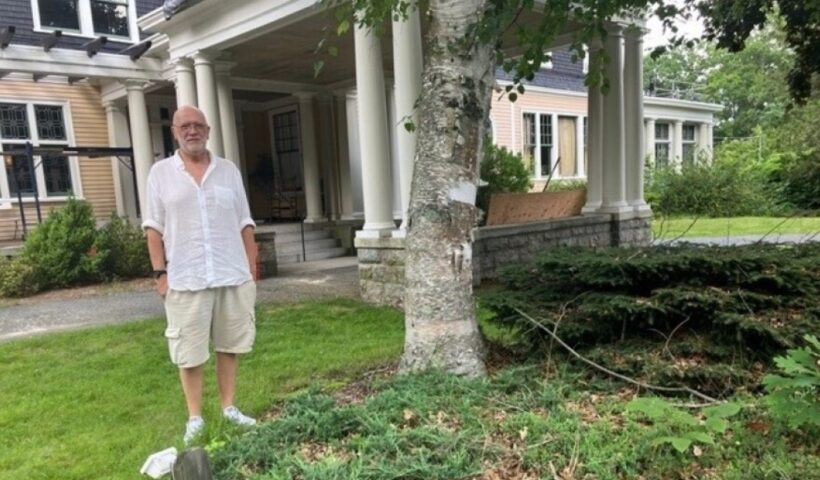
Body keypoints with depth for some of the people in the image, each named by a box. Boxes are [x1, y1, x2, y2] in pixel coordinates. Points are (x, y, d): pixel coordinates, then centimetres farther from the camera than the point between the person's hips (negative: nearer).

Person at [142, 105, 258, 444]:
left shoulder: (228, 170, 8)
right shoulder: (160, 173, 3)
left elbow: (244, 224, 8)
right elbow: (154, 227, 1)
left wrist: (251, 267, 4)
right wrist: (160, 272, -5)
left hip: (233, 275, 2)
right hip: (186, 278, -2)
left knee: (229, 344, 10)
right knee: (189, 350, 4)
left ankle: (229, 407, 25)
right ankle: (195, 417, 18)